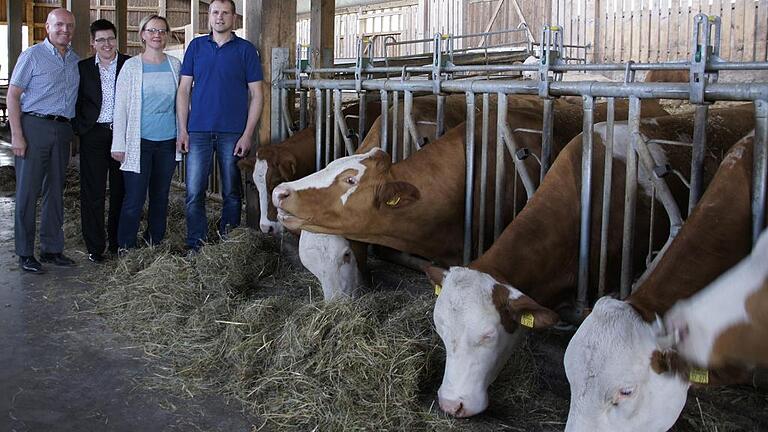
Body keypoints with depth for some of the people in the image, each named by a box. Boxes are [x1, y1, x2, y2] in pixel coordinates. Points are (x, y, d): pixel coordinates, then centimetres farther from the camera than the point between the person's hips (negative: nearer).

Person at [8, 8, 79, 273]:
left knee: (56, 191, 10)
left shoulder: (75, 61, 13)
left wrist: (72, 132, 9)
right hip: (34, 125, -5)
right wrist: (16, 135, -13)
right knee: (28, 191, -2)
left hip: (62, 130, 5)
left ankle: (52, 248, 19)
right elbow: (13, 95, -5)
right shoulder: (32, 56, -3)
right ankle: (25, 253, 5)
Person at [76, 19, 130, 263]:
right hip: (94, 136, 0)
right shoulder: (83, 68, 6)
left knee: (121, 191, 6)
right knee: (93, 193, 1)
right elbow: (76, 102, 9)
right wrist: (80, 128, -2)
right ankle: (95, 247, 9)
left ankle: (117, 243, 19)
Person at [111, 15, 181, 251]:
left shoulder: (175, 65, 8)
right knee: (134, 199, -6)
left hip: (168, 141, 3)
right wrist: (119, 144, -6)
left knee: (161, 196, 9)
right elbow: (120, 106, -2)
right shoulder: (131, 66, -1)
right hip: (140, 141, -3)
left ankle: (154, 243, 21)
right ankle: (125, 248, 5)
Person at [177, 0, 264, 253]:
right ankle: (195, 246, 8)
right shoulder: (196, 47, 10)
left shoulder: (246, 50, 3)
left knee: (232, 193, 6)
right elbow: (184, 90, 9)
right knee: (194, 192, -2)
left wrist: (247, 135, -7)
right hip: (198, 131, 1)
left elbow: (256, 95, 1)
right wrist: (183, 130, 0)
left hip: (233, 133, -1)